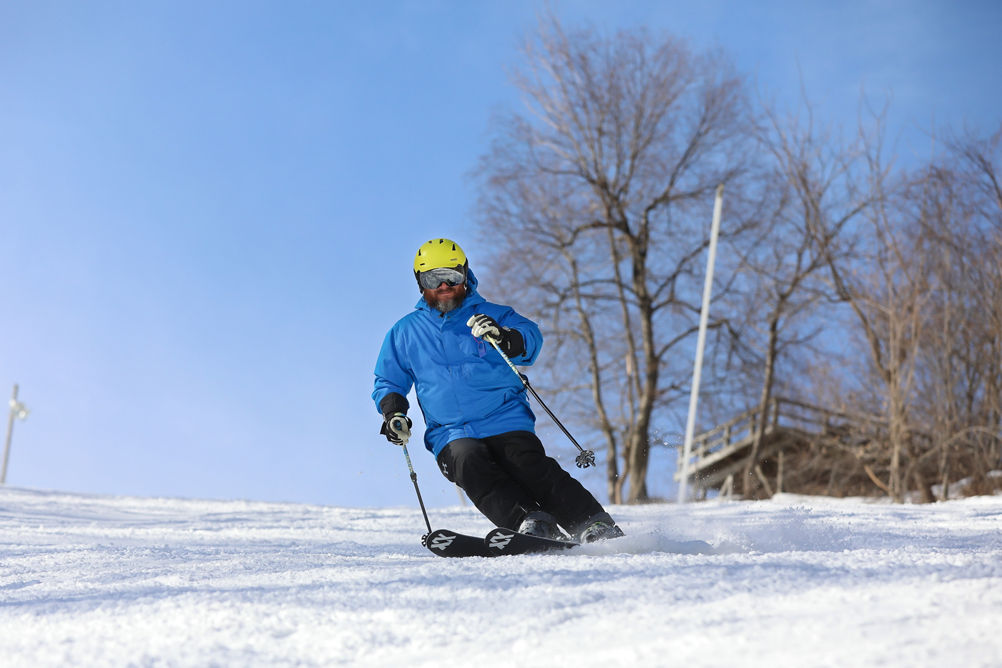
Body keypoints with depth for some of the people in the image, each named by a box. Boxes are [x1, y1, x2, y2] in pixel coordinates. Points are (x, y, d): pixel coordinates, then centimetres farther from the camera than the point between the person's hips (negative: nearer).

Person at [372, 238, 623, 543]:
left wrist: (503, 337, -26)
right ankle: (529, 523, -41)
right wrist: (393, 410, 3)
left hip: (506, 422, -1)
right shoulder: (405, 332, 16)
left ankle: (597, 528, -25)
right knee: (469, 463, -30)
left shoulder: (491, 315, 11)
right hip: (451, 434, 1)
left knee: (530, 465, -25)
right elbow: (388, 381, 24)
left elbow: (531, 338, -5)